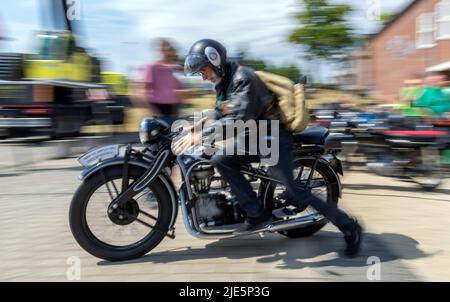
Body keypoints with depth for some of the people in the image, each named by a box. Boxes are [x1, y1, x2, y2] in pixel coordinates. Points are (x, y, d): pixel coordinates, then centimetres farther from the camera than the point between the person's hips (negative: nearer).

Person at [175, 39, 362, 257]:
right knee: (220, 160, -8)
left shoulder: (243, 78, -17)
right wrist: (194, 129, 7)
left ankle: (349, 227, 3)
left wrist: (201, 135, -33)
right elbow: (220, 118, 20)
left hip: (274, 137, -9)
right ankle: (257, 213, -6)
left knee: (294, 192, -13)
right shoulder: (222, 85, 13)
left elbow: (238, 119, -30)